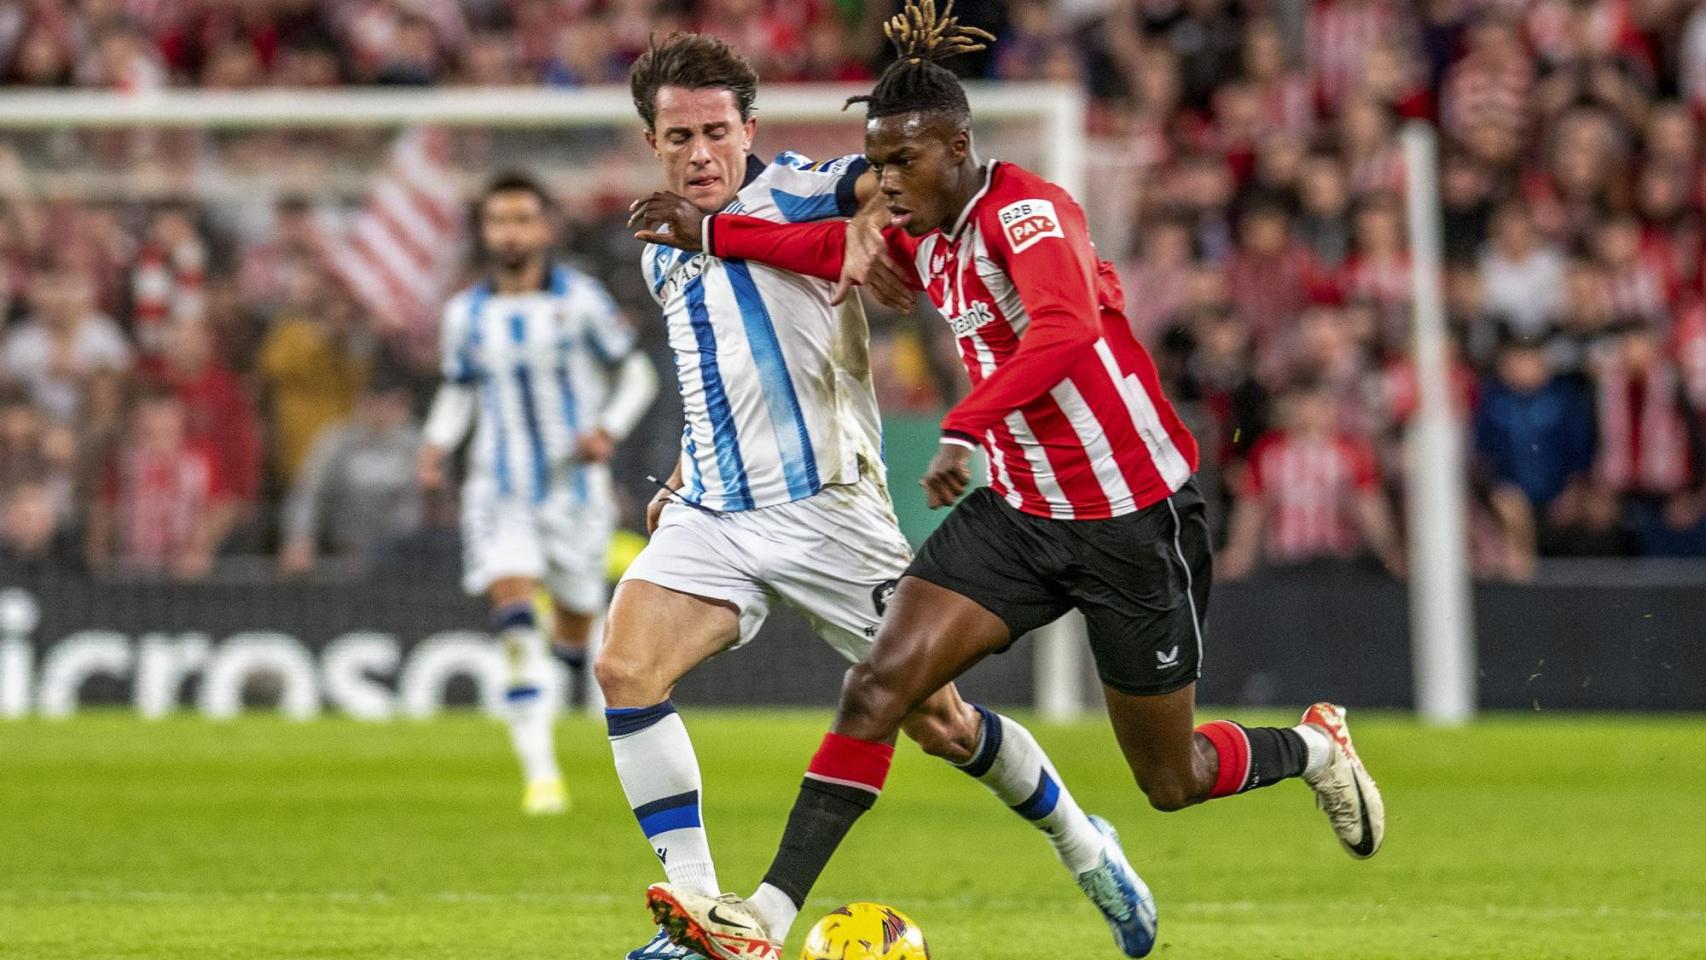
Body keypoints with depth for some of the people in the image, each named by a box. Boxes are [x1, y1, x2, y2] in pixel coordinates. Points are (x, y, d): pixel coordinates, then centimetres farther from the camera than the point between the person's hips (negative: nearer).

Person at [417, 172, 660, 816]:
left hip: (575, 490, 0)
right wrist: (437, 445, -1)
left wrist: (608, 431, -14)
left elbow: (636, 376, 4)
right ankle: (541, 777, -22)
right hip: (499, 491, 0)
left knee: (575, 634, 9)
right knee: (516, 627, -19)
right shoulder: (465, 314, 3)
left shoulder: (581, 300, -4)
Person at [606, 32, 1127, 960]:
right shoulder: (663, 253, 16)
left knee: (939, 724, 2)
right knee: (625, 669, -20)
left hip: (826, 511, -5)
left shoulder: (789, 192, -5)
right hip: (713, 515, 5)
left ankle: (1083, 847, 29)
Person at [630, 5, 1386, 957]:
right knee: (879, 685, -12)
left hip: (1136, 516, -7)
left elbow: (1065, 330, -39)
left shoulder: (1027, 210, -21)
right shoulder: (925, 239, 3)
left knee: (1172, 780, 6)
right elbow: (833, 248, 23)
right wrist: (708, 230, 18)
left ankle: (1316, 747, 39)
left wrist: (963, 431, -46)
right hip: (1021, 512, 7)